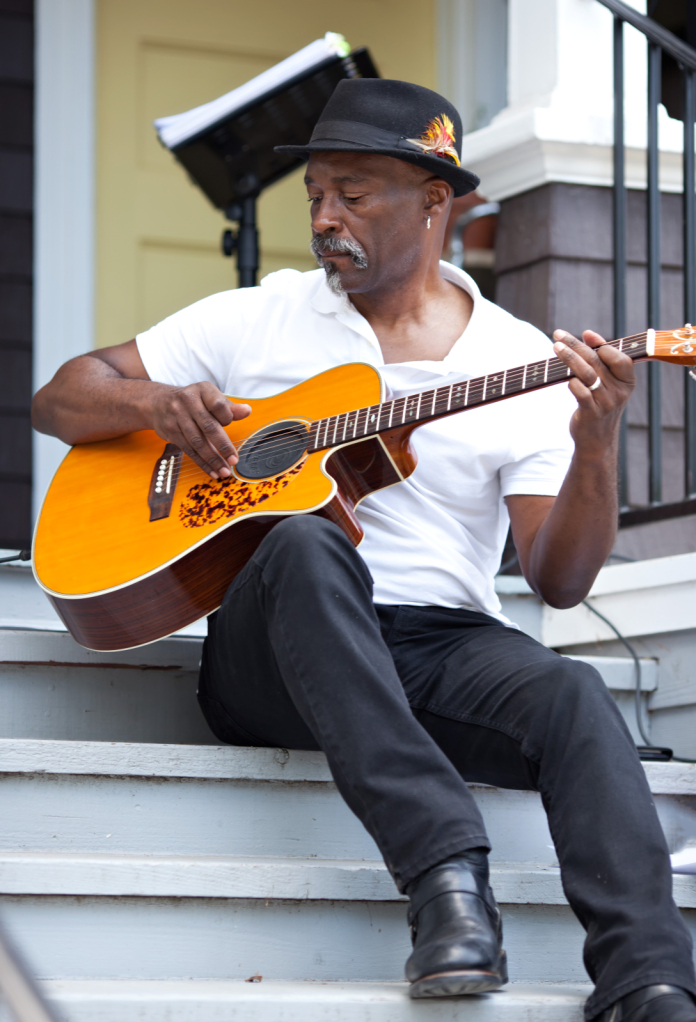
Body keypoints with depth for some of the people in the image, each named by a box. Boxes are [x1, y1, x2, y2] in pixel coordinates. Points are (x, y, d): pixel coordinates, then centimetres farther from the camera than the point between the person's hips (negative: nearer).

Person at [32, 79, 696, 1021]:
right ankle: (445, 873, -44)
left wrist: (596, 448, -18)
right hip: (272, 653, -1)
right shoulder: (256, 321, 13)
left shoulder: (522, 359, 9)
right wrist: (154, 401, -7)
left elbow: (558, 581, 1)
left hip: (448, 645, 1)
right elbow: (59, 401, 15)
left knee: (574, 697, -32)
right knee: (307, 545, -35)